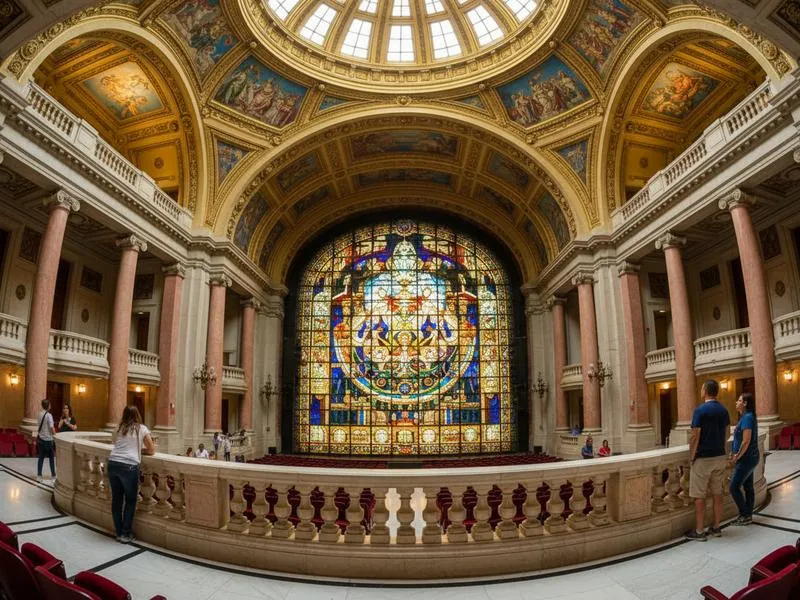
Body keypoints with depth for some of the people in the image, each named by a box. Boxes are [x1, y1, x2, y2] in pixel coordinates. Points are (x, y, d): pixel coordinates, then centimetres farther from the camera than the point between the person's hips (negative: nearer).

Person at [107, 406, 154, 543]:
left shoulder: (119, 429, 18)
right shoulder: (142, 429, 7)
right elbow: (152, 450, 11)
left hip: (113, 464, 4)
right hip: (129, 466, -4)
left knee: (116, 499, 14)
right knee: (130, 500, 10)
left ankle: (119, 532, 22)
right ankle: (126, 534, 14)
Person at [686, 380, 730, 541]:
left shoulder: (700, 410, -17)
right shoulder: (723, 410, 4)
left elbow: (695, 437, -16)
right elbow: (726, 434, 11)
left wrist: (691, 456, -6)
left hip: (703, 458, -7)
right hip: (720, 457, 7)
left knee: (699, 496, 0)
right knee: (717, 493, 14)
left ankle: (699, 532, 4)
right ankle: (716, 528, 22)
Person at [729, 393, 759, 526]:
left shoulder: (747, 418, -19)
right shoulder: (746, 417, 11)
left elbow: (746, 442, -22)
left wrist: (736, 458, -15)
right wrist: (734, 454, 13)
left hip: (746, 459, -10)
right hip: (749, 458, 10)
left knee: (734, 487, -6)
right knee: (748, 487, 12)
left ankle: (745, 516, 2)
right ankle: (748, 516, 17)